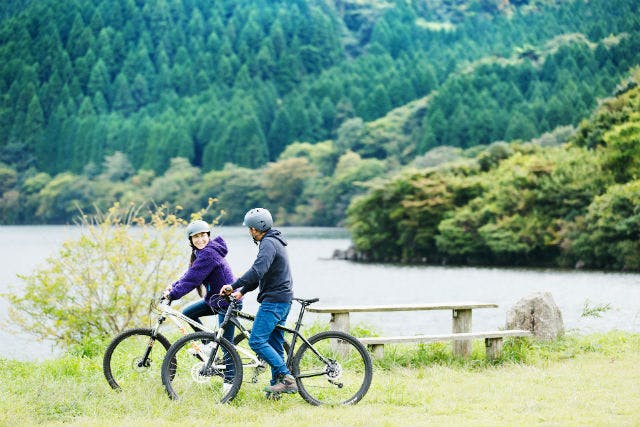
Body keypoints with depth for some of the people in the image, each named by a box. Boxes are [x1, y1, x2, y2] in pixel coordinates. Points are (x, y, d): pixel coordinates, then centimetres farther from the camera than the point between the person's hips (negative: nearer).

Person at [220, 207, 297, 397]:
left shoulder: (269, 243, -14)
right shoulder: (274, 242, 19)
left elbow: (257, 271, -29)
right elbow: (260, 274, 25)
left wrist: (234, 286, -26)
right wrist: (242, 291, 18)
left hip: (274, 301, -11)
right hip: (283, 300, 11)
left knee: (257, 341, -12)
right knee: (274, 343, 12)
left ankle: (287, 377, -15)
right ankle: (278, 383, 13)